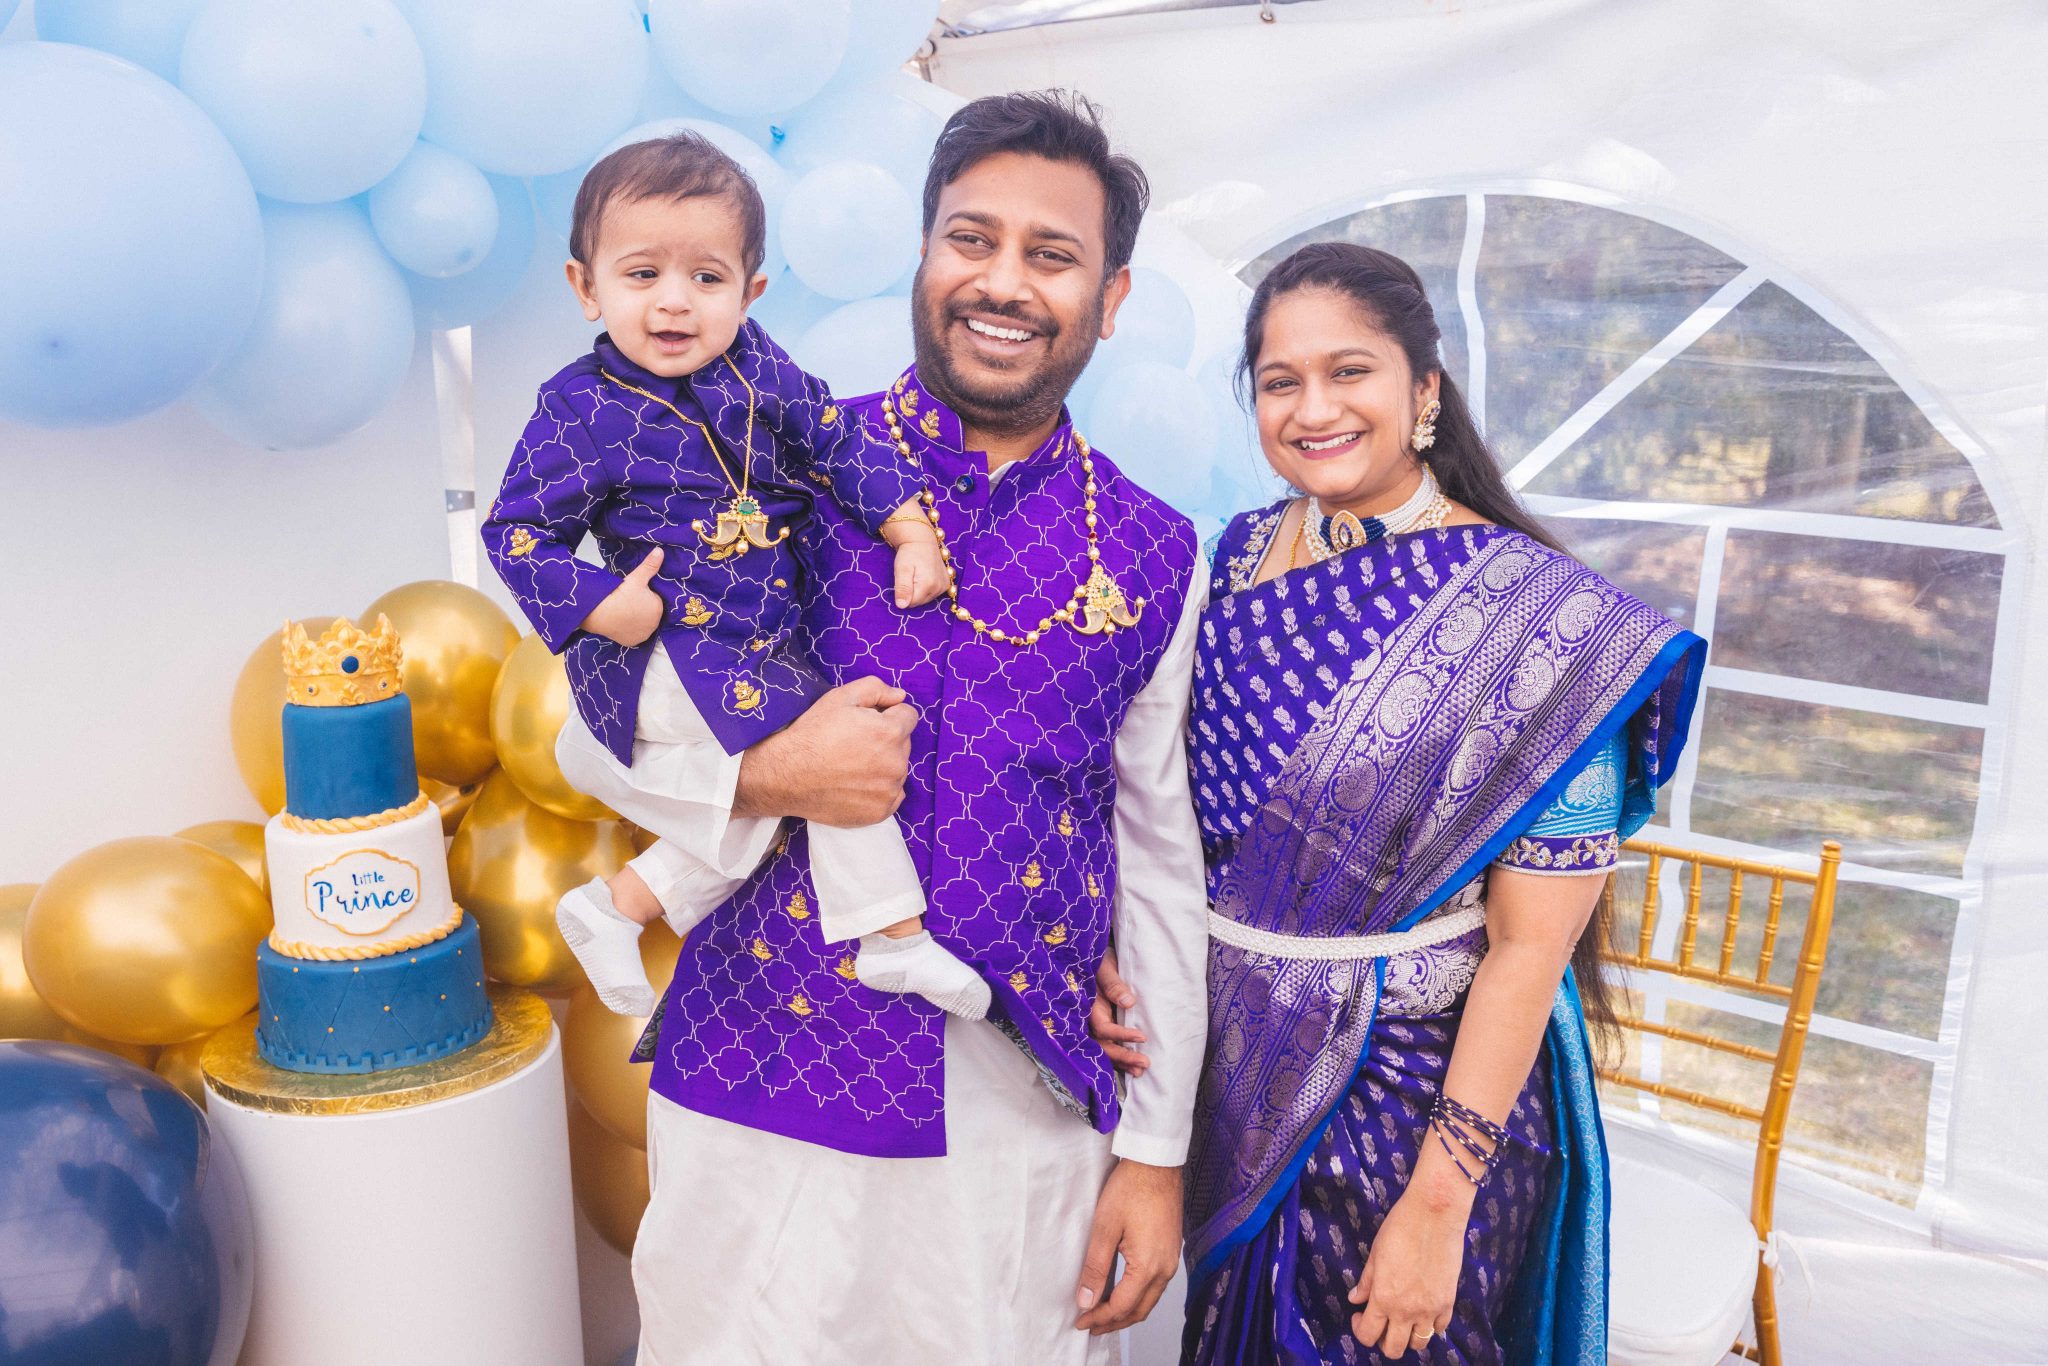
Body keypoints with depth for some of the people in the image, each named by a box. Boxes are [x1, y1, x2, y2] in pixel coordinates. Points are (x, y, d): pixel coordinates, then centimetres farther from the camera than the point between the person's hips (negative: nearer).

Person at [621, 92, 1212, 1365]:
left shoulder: (1152, 556, 1)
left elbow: (1162, 858, 5)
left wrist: (1157, 1148, 5)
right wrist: (767, 777, -19)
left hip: (1027, 1119, 2)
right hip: (762, 1095, -1)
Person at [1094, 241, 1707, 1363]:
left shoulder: (1535, 617, -18)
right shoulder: (1239, 556, -1)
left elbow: (1531, 944, -18)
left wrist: (1438, 1203, -18)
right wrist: (1114, 958, -7)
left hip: (1422, 1089, -5)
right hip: (1232, 1067, 5)